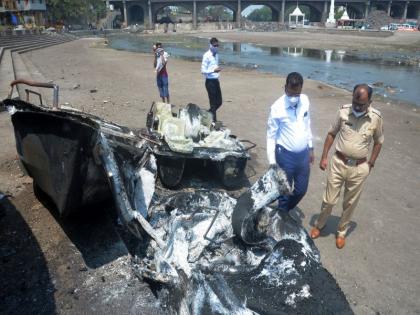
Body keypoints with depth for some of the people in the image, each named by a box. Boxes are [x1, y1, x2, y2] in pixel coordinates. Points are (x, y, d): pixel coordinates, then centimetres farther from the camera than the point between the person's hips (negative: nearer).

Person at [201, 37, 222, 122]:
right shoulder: (207, 56, -12)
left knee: (219, 102, 11)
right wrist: (213, 70, -27)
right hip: (210, 81, -8)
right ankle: (214, 121, 9)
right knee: (213, 103, -2)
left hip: (216, 80, 8)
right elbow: (203, 71, -16)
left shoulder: (216, 55, 12)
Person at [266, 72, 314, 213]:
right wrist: (272, 161, -14)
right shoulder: (277, 108, -19)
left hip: (303, 154, 5)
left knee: (301, 190, 18)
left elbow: (307, 125, 10)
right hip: (285, 155, -5)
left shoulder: (305, 101, -4)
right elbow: (271, 135, -13)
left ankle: (286, 210, 45)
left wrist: (310, 148, 13)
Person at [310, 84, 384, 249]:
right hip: (338, 163, 0)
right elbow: (332, 134, 3)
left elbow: (378, 142, 6)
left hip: (359, 168, 0)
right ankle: (319, 224, 35)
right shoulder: (343, 111, -8)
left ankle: (341, 232, 35)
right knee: (329, 200, 9)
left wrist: (370, 164, 2)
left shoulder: (376, 117, -9)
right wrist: (324, 157, 1)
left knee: (350, 203, 14)